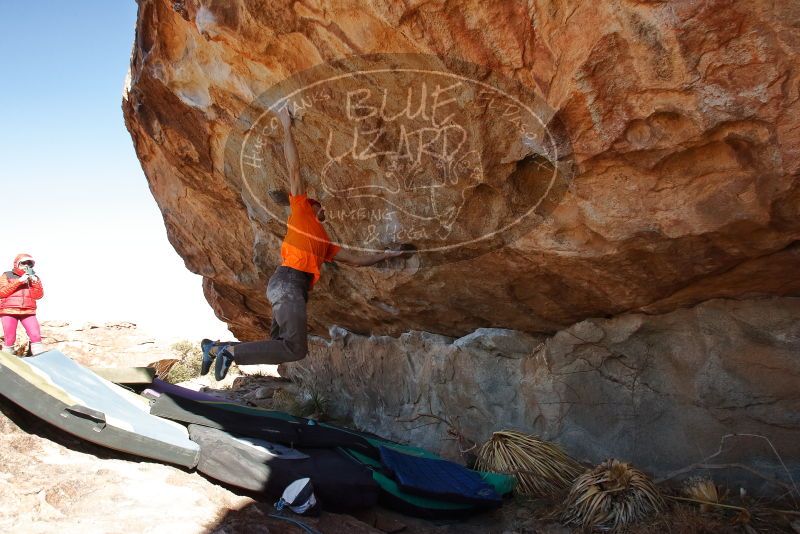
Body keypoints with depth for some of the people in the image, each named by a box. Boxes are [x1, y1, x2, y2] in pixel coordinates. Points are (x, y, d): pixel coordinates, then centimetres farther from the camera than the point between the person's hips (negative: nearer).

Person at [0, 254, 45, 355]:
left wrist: (35, 282, -10)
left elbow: (38, 295, 6)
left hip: (28, 312, 2)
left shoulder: (34, 278, 16)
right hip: (9, 311, -2)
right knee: (10, 338, -3)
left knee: (36, 335, -11)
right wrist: (19, 281, -12)